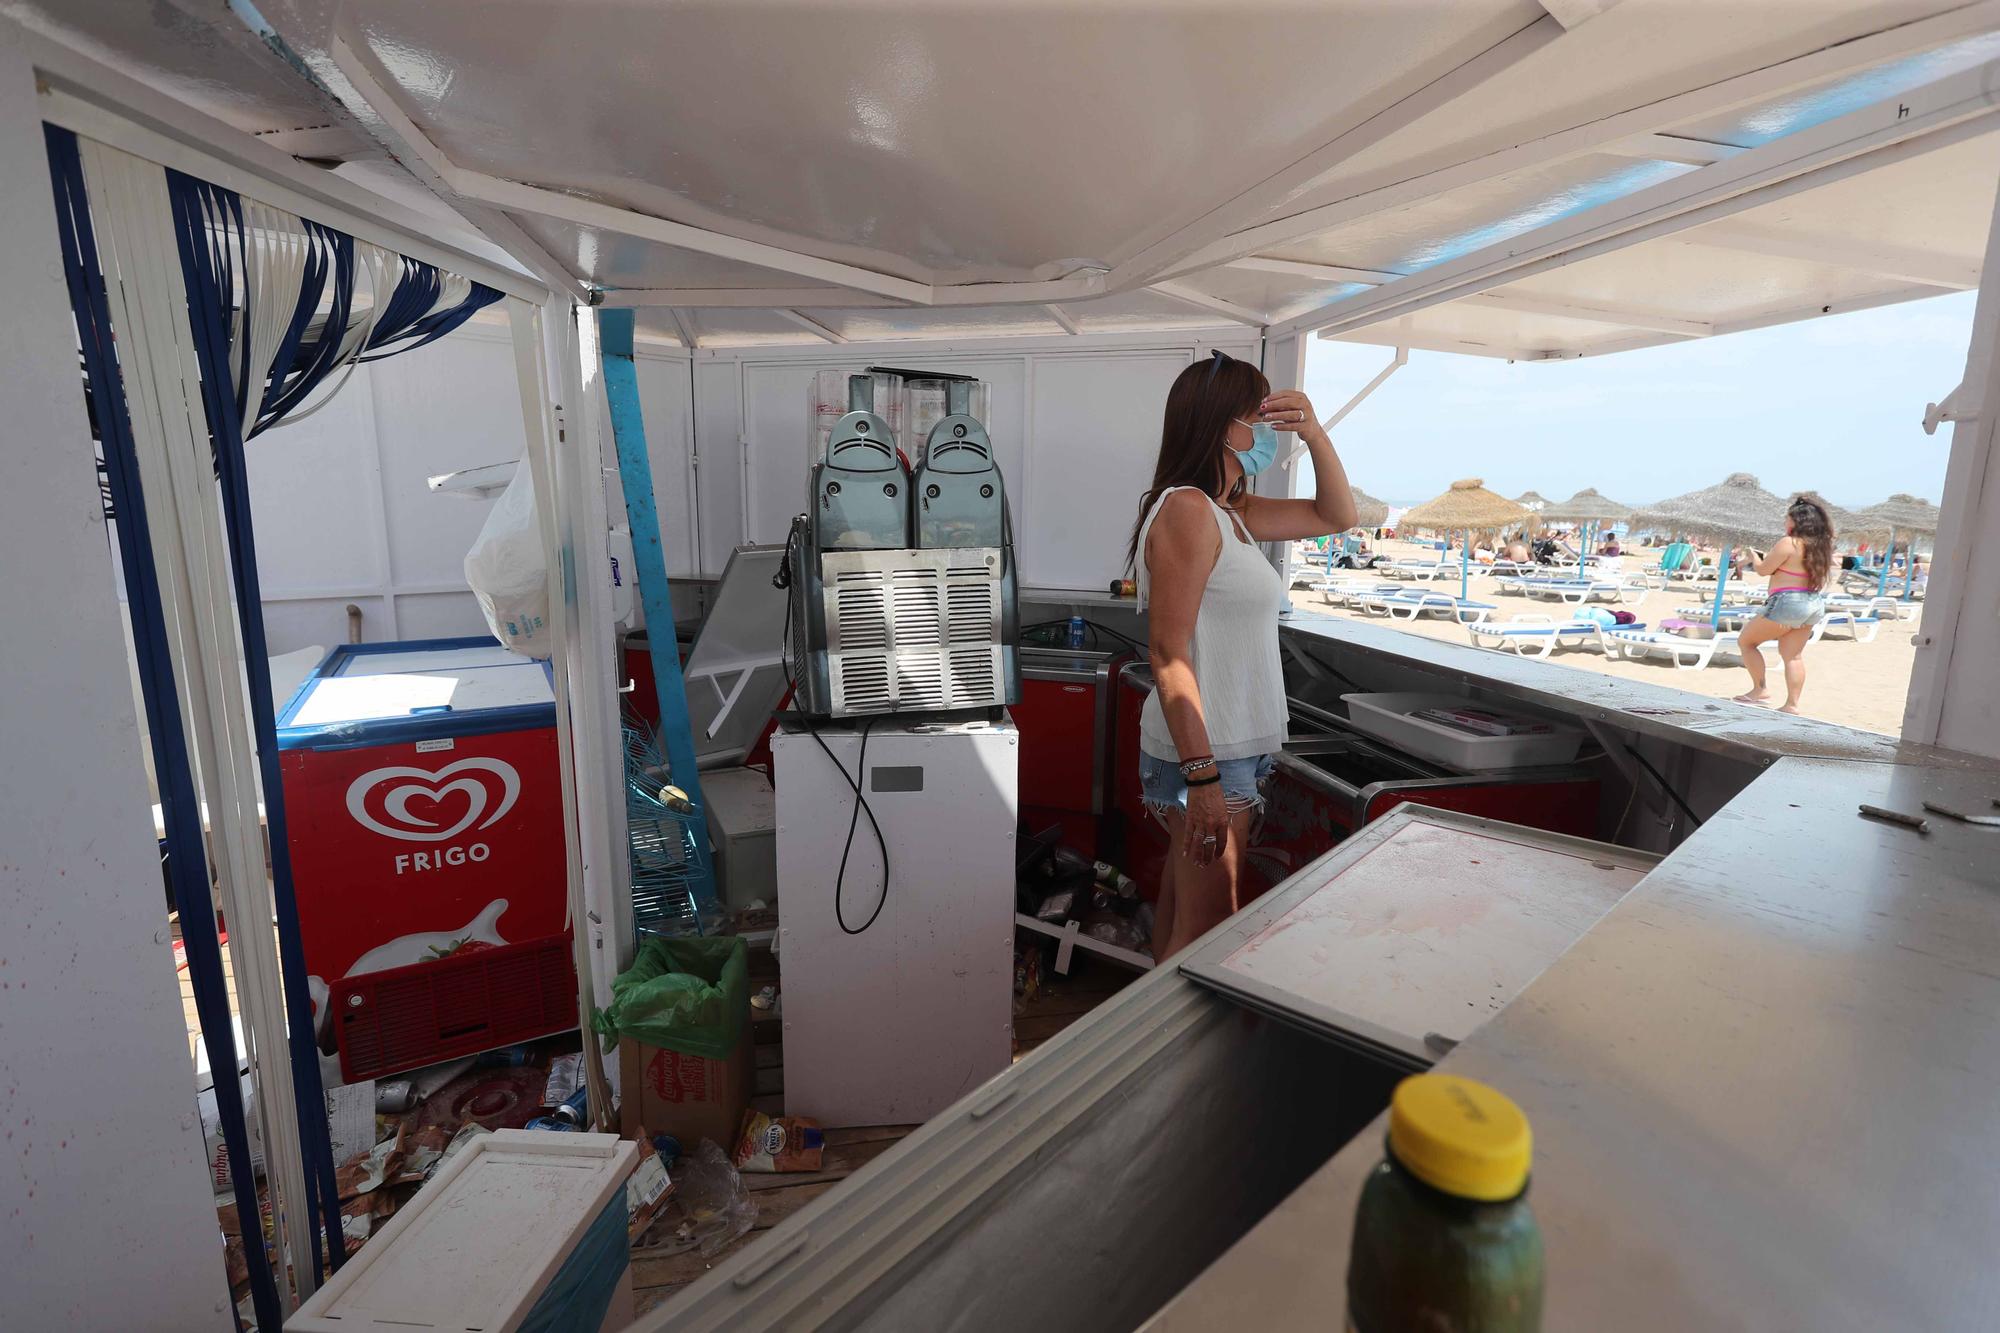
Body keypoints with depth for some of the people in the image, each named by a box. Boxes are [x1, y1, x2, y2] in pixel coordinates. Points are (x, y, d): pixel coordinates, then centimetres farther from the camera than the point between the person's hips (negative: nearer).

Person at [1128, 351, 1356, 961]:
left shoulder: (1230, 513, 14)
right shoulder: (1187, 507, -15)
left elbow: (1337, 515, 24)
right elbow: (1169, 653, -21)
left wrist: (1314, 433, 8)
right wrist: (1203, 776, -25)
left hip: (1231, 747, 9)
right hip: (1207, 756, -9)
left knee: (1180, 912, 17)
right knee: (1205, 932, -2)